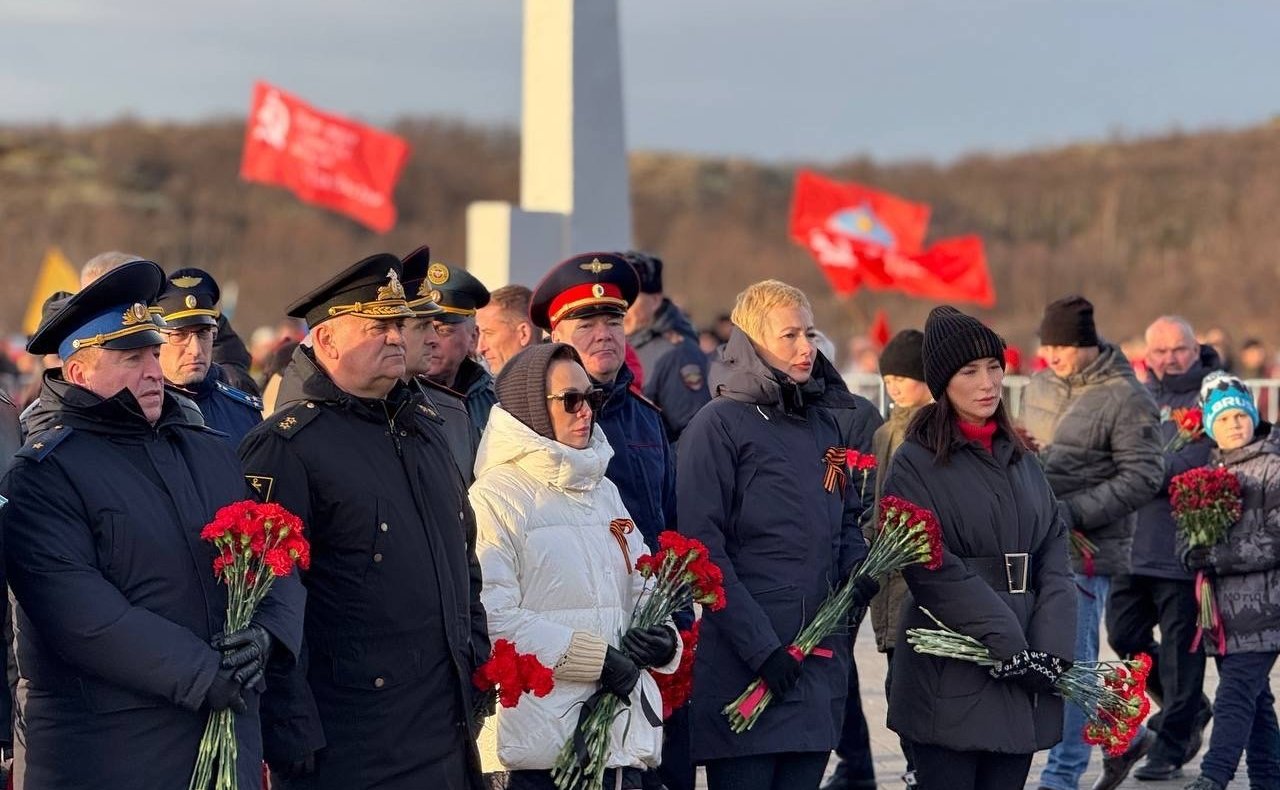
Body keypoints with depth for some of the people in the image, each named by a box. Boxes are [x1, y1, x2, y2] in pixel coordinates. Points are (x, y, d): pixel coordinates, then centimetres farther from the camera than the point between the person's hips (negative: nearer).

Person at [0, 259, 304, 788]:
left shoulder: (210, 453, 14)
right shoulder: (44, 476, -8)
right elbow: (78, 614, -18)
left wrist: (269, 632, -12)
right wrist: (201, 675, -20)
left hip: (230, 733, 6)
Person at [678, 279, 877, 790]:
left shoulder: (826, 424, 15)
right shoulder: (720, 424, -6)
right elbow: (703, 547, -12)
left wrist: (860, 571, 2)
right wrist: (759, 646, -17)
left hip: (820, 660, 7)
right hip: (742, 668, -7)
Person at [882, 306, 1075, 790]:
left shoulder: (1019, 459, 16)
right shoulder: (916, 463, -3)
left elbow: (1054, 558, 8)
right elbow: (935, 572, -12)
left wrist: (1050, 649, -7)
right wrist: (1009, 648, -18)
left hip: (1024, 678, 5)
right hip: (951, 679, -5)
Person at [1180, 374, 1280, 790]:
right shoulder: (1208, 471, 16)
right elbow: (1185, 532, 16)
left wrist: (1218, 557, -16)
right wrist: (1193, 554, -7)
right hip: (1221, 607, 7)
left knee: (1236, 695, -14)